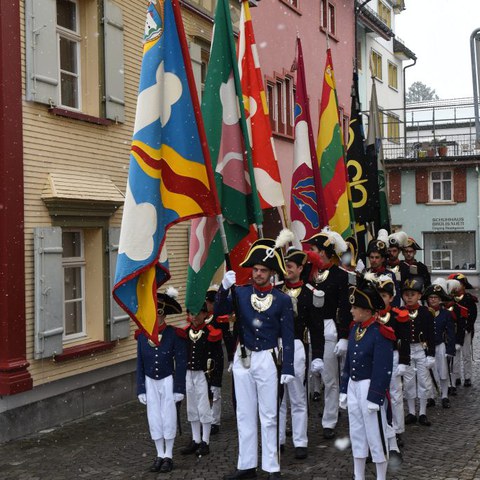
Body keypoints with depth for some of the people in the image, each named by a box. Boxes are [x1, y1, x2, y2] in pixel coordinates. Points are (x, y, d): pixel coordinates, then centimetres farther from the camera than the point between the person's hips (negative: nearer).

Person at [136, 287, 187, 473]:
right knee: (154, 419, 9)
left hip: (168, 381, -3)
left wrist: (179, 388, -11)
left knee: (168, 418, 4)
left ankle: (168, 456, 17)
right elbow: (140, 364, 1)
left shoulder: (174, 334, -13)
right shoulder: (142, 335, -4)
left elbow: (181, 363, -9)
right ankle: (159, 455, 22)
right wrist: (141, 389, 0)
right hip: (150, 382, 3)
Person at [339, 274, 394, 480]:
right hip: (353, 386, 8)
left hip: (369, 388, -8)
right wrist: (344, 390, 12)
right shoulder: (355, 328, 7)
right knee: (356, 434, 15)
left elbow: (383, 369, -17)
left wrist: (375, 397, -18)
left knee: (375, 436, 3)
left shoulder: (381, 333, -16)